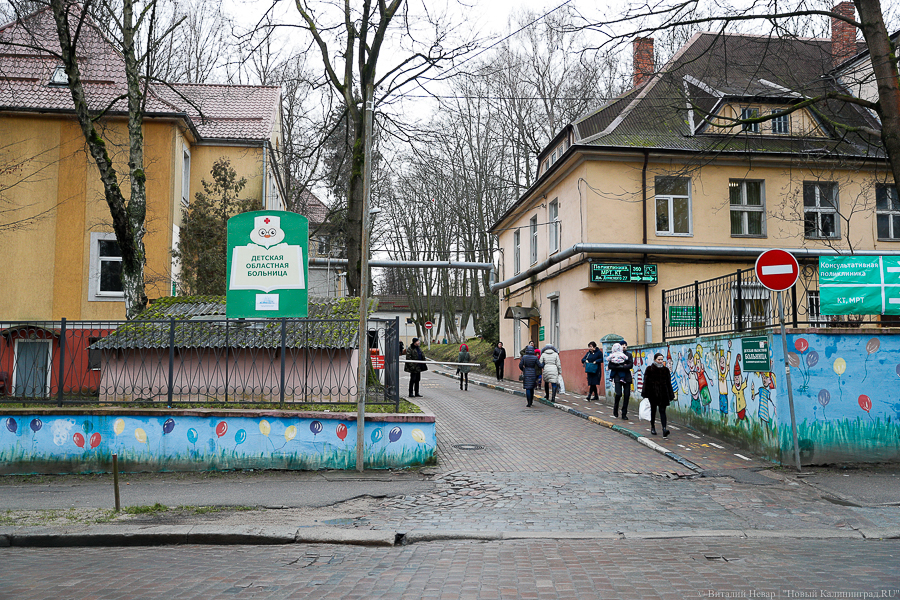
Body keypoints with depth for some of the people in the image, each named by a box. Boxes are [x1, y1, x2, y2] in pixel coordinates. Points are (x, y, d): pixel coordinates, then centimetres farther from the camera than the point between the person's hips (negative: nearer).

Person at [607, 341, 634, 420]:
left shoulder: (629, 355, 11)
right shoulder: (614, 355, 5)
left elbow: (631, 365, -2)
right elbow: (610, 366, -4)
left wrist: (621, 367, -12)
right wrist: (622, 366, -11)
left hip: (627, 377, 3)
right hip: (618, 377, -2)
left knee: (627, 396, 0)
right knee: (618, 394, -14)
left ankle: (624, 414, 8)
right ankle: (615, 408, 13)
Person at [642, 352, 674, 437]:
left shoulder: (665, 370, 8)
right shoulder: (649, 369, 0)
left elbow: (668, 383, 11)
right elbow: (646, 382, -2)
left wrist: (671, 395, 9)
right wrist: (645, 395, -7)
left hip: (663, 394, 1)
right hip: (652, 394, -1)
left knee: (662, 411, -7)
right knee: (653, 410, 10)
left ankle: (664, 429, -18)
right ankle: (652, 427, 27)